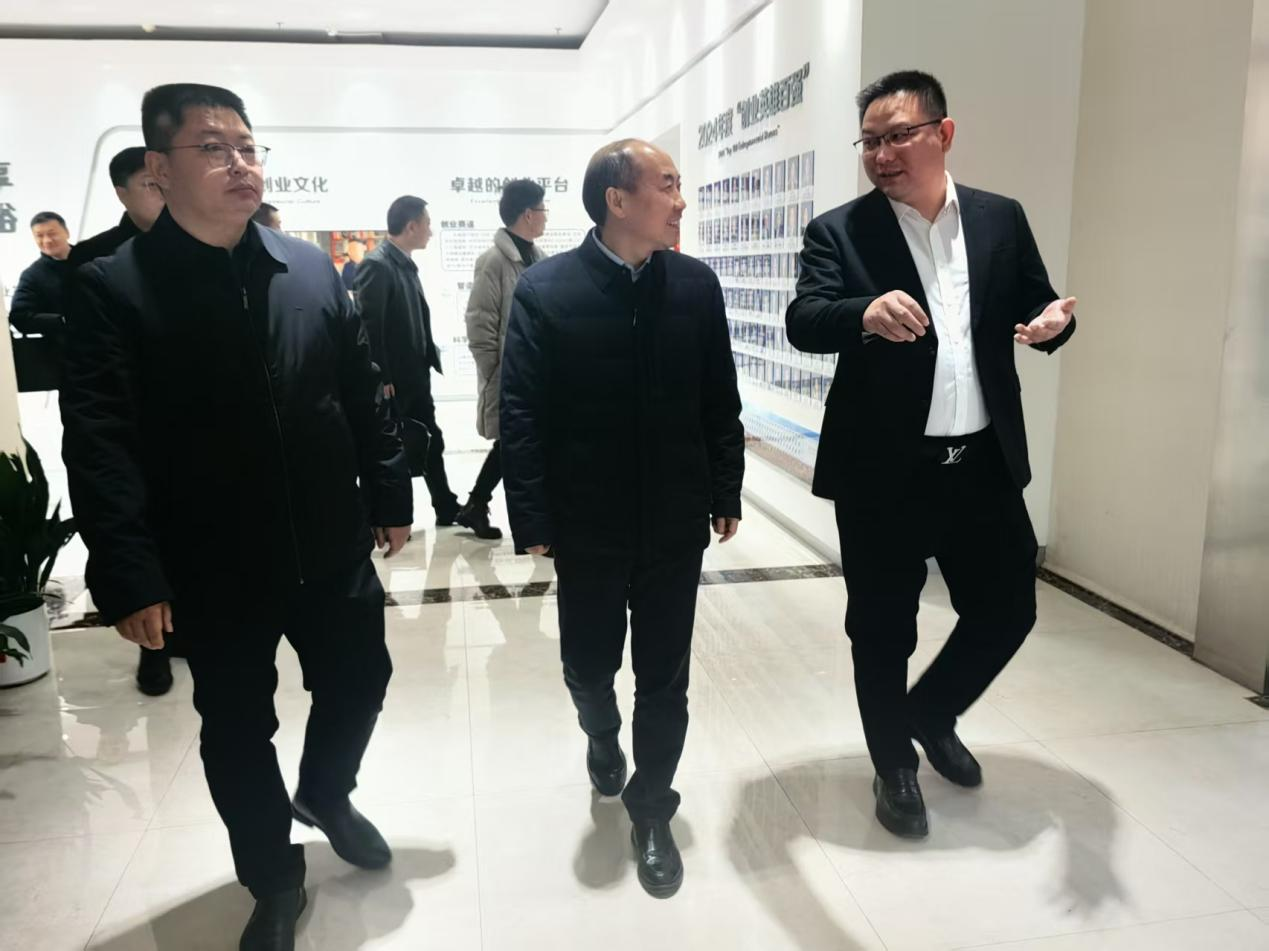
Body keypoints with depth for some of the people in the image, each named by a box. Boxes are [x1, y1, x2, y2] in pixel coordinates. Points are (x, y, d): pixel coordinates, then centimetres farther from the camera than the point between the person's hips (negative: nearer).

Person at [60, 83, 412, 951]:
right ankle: (274, 879, 38)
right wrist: (128, 575, -16)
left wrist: (391, 495, 6)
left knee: (359, 681, 17)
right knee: (237, 727, 13)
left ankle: (325, 794, 49)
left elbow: (365, 393, 6)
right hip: (216, 566, -3)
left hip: (332, 545, 3)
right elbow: (100, 446, -12)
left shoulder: (312, 268, 3)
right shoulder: (111, 288, -8)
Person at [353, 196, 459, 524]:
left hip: (414, 376, 9)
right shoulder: (376, 265, -17)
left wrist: (430, 358, 9)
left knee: (430, 441, 15)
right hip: (392, 380, -9)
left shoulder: (407, 264, 11)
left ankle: (447, 509, 26)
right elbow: (367, 326, -21)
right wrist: (380, 379, -21)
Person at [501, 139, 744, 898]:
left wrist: (726, 494, 6)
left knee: (664, 676, 10)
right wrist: (534, 520, -10)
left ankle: (651, 810, 31)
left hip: (675, 519, 2)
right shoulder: (546, 289, -8)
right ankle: (603, 737, 50)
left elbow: (720, 401, 5)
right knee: (589, 664, 15)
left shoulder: (697, 284, 0)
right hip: (588, 522, -1)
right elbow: (521, 414, -8)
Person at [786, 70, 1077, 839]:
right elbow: (804, 322, -19)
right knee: (882, 631, 8)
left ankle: (931, 715, 41)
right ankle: (895, 766, 33)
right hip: (883, 471, -3)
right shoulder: (839, 231, -4)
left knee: (1009, 609, 13)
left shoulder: (1002, 219, 7)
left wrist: (1054, 320, -12)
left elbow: (1035, 310, 12)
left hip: (984, 464, 4)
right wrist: (866, 312, -40)